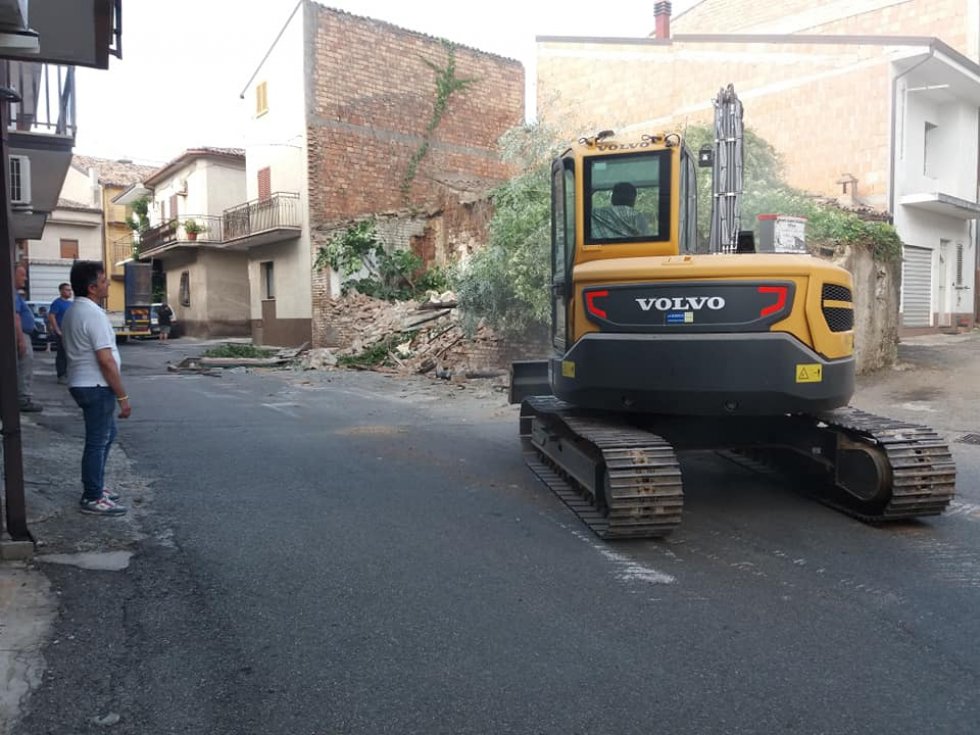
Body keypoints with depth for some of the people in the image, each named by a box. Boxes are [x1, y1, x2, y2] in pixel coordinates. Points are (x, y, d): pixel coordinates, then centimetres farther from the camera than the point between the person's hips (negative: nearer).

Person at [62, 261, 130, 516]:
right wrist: (123, 396, -17)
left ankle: (95, 486, 31)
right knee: (97, 441, 0)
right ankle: (92, 499, 8)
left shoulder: (72, 312, 11)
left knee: (106, 435, 22)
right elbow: (106, 361, -23)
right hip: (97, 387, -10)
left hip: (81, 383, 10)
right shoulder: (93, 314, -20)